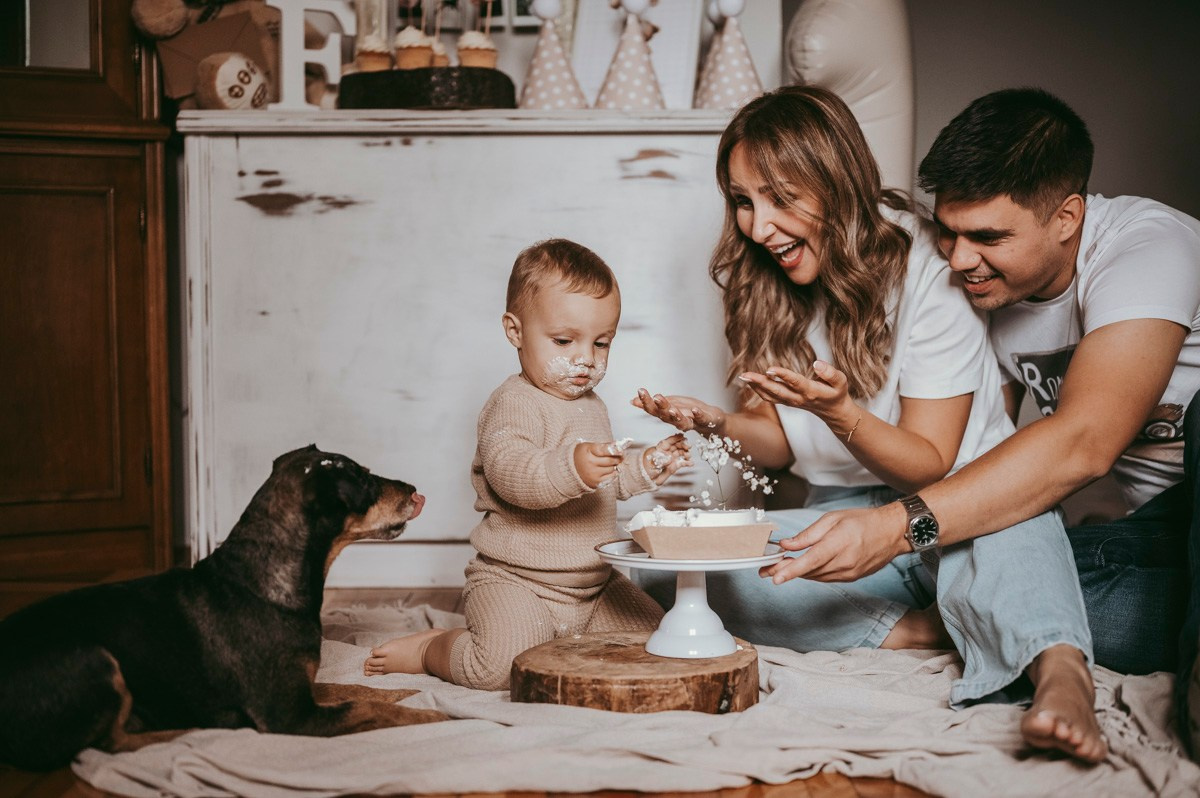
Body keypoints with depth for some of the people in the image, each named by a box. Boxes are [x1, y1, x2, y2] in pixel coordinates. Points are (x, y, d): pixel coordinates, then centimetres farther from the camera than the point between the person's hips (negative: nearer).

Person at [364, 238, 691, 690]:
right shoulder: (514, 405, -14)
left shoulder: (592, 406, 16)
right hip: (516, 582, -8)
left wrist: (646, 468, 13)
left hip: (594, 585, 9)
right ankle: (427, 650, 4)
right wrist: (572, 468, -50)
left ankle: (554, 640, 18)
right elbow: (509, 473, -34)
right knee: (500, 667, -28)